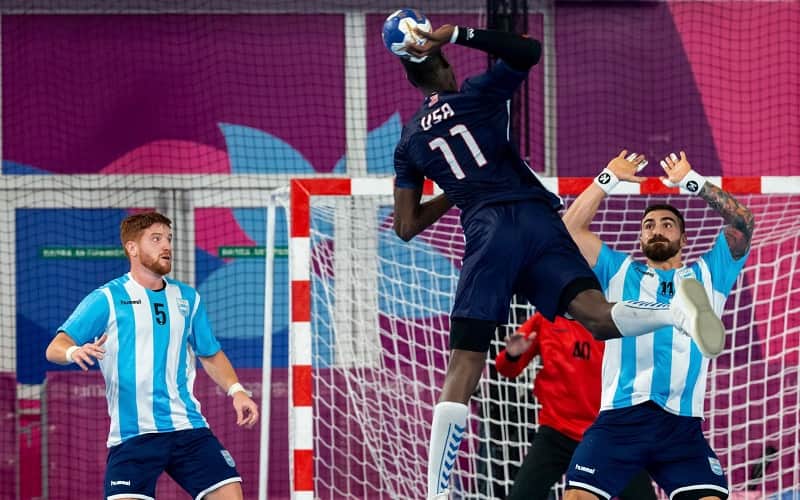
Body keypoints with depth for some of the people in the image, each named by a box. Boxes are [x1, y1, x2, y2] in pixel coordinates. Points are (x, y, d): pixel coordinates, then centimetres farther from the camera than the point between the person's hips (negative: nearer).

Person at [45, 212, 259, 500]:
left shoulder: (187, 298, 14)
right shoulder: (106, 299, 0)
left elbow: (210, 354, 25)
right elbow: (56, 348, -6)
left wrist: (236, 390, 8)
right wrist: (74, 352, -30)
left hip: (188, 427, 4)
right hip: (132, 434, -4)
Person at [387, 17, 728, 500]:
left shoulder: (409, 143, 19)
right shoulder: (476, 95, 14)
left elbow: (406, 226, 22)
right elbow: (529, 50, 15)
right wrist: (459, 34, 13)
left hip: (488, 234, 0)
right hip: (537, 220, 0)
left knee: (463, 369, -3)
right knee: (597, 314, -17)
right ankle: (676, 311, -50)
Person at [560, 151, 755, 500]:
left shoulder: (707, 276, 20)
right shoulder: (620, 271, 20)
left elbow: (743, 223, 9)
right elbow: (571, 226, 12)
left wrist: (691, 181, 8)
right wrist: (609, 178, 13)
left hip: (682, 424, 0)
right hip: (620, 418, 0)